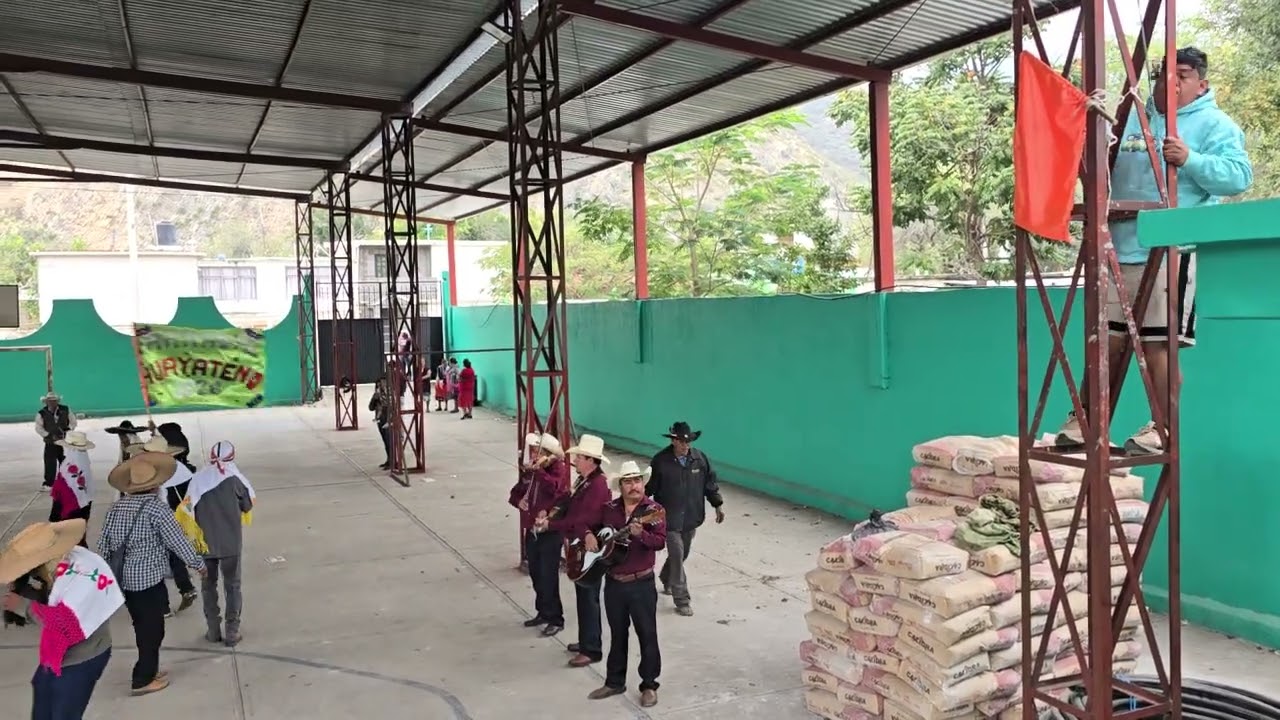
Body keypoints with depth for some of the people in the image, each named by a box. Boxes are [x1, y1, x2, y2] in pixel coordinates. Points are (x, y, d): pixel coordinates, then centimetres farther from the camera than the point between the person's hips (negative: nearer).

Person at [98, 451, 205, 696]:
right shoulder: (157, 509, -18)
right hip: (149, 580, -7)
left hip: (125, 580, 7)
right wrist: (198, 564, 0)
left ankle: (149, 669, 34)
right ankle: (143, 680, 19)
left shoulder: (116, 507, 2)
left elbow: (103, 545, 8)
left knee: (142, 628, 21)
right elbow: (178, 542, -15)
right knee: (152, 630, 9)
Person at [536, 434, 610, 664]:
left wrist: (550, 524, -23)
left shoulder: (599, 485, -22)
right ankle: (586, 641, 32)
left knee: (588, 597, 0)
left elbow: (582, 519, -27)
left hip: (590, 549, -9)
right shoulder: (583, 481, 9)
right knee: (583, 596, 18)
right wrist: (549, 519, -8)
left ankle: (591, 650, 10)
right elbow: (571, 509, 9)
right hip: (579, 546, 9)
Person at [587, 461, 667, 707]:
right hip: (613, 582, 4)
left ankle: (649, 685, 18)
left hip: (642, 584, -4)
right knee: (617, 634, 17)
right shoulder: (610, 509, 4)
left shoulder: (653, 510, -9)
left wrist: (641, 534, -37)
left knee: (647, 634, 4)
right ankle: (615, 682, 30)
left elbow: (660, 541, -21)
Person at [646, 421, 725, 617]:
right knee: (677, 556, -5)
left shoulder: (700, 458, -4)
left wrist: (718, 505, 8)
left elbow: (710, 482, 7)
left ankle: (666, 580, 46)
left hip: (691, 517, 4)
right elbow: (649, 487, -7)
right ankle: (682, 600, 4)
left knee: (682, 555, 19)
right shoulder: (660, 461, -14)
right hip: (670, 518, -4)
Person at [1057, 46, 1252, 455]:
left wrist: (1190, 160, -23)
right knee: (1106, 340, 8)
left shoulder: (1215, 125, 4)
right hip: (1119, 249, 5)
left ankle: (1161, 431, 6)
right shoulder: (1130, 118, 20)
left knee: (1158, 345, -6)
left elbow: (1239, 176, -8)